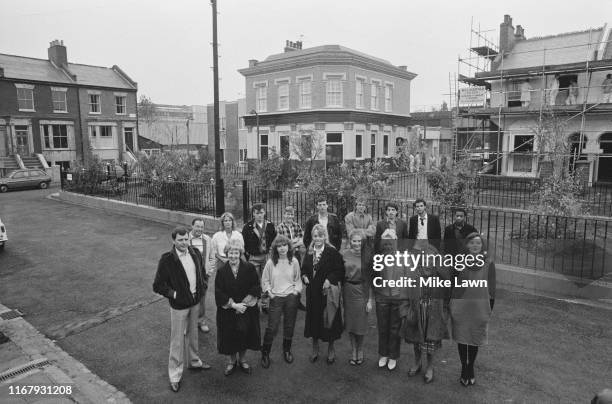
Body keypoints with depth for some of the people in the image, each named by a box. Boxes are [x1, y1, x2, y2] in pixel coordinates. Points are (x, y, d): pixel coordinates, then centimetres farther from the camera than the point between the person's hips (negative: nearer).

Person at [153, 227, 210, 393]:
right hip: (179, 305, -5)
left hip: (195, 301, 5)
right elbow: (157, 286, -14)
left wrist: (202, 287, 1)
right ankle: (175, 375, 24)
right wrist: (174, 294, -18)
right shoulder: (167, 259, -20)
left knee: (193, 334, 24)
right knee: (177, 340, 8)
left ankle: (194, 362, 45)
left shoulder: (195, 253, -4)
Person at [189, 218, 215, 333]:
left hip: (203, 273, 3)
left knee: (202, 298, 12)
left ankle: (201, 321, 29)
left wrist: (210, 271, 2)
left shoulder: (207, 240, 4)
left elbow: (211, 257, 11)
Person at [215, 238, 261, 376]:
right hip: (227, 312, 0)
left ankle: (242, 360, 35)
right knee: (229, 336, 9)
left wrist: (244, 304, -15)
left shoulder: (249, 268, -8)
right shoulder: (222, 271, -7)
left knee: (244, 335, 11)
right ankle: (231, 362, 33)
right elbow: (219, 294, -8)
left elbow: (256, 289, -8)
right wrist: (234, 305, -17)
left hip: (246, 310, 0)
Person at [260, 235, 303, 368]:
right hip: (276, 298, -1)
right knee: (272, 327, -2)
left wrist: (296, 291, -4)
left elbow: (298, 279, 9)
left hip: (291, 297, 2)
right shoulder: (271, 262, -5)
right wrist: (268, 291, -5)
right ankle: (265, 353, 17)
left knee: (289, 325, 12)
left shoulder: (294, 261, -2)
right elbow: (264, 280, 5)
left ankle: (287, 350, 33)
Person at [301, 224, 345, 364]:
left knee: (329, 320, 7)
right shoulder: (309, 252, 5)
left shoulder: (332, 252, -11)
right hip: (312, 291, 4)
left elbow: (340, 271, -11)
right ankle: (315, 349, 30)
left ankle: (331, 349, 27)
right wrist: (304, 276, -5)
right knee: (313, 319, 12)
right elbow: (304, 269, 14)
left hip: (328, 292, -4)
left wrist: (330, 279, -23)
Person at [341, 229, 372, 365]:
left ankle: (360, 350, 30)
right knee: (350, 323, 10)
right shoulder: (344, 254, -2)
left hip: (362, 291, -2)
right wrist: (340, 293, 2)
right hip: (347, 291, 2)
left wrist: (370, 299, -7)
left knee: (361, 323, 6)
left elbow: (371, 278, -7)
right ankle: (353, 351, 29)